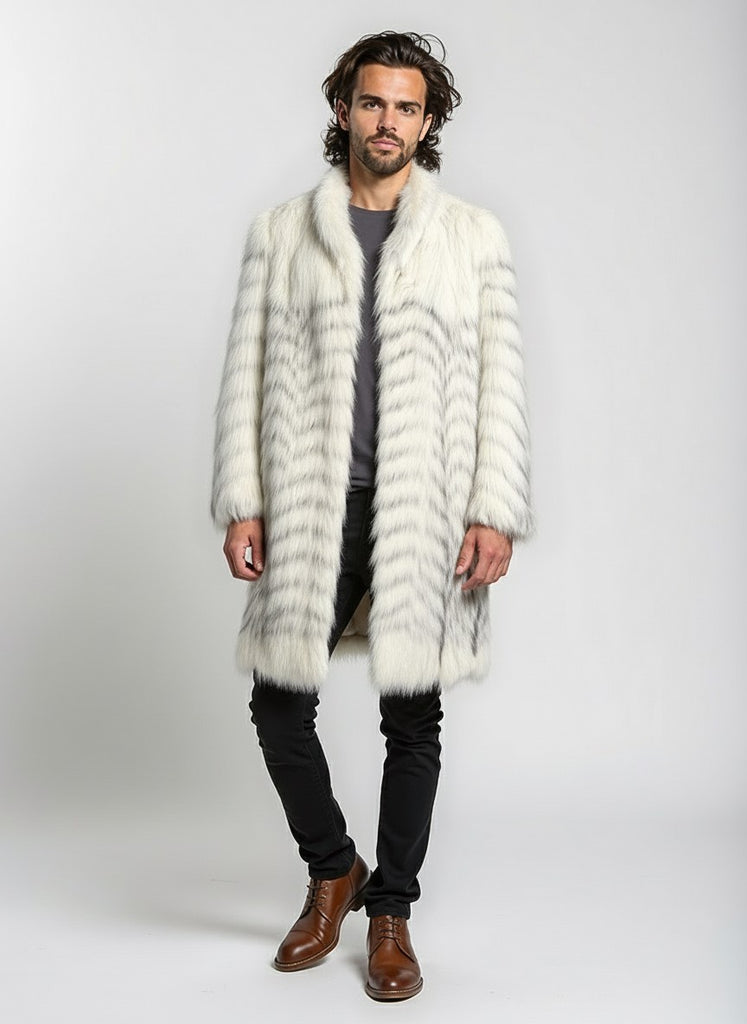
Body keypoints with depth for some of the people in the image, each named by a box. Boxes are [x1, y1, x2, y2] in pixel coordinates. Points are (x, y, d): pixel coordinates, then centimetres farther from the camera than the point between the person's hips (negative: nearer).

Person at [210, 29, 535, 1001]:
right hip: (312, 511, 1)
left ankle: (391, 913, 24)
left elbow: (502, 381, 3)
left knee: (413, 719, 6)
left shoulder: (475, 235, 7)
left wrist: (496, 513, -6)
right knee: (279, 705, 1)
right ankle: (332, 869, 28)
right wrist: (240, 504, -1)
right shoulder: (280, 231, 10)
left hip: (425, 515, -1)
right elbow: (246, 375, 7)